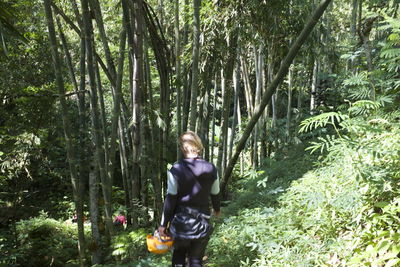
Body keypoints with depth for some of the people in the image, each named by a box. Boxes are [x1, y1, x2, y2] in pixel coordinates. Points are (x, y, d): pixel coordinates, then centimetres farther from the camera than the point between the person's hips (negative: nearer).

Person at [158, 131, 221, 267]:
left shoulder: (176, 170, -13)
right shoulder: (211, 169, -3)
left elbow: (170, 199, -12)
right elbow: (215, 194, 9)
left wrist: (163, 224, -3)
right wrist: (217, 209, 29)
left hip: (181, 222, -2)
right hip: (202, 223, 2)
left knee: (178, 256, 21)